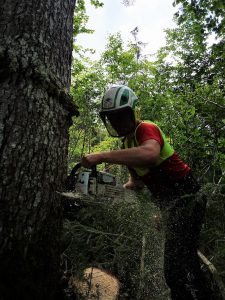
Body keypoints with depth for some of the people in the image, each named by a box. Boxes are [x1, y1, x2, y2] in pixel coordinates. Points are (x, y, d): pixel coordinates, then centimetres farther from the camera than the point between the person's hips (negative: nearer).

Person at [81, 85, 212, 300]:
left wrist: (102, 156, -39)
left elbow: (151, 154, -40)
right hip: (169, 203, 10)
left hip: (185, 197, -10)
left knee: (177, 267, -17)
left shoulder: (146, 129, -14)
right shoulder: (127, 143, 15)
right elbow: (137, 180, 20)